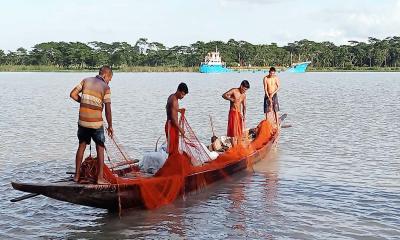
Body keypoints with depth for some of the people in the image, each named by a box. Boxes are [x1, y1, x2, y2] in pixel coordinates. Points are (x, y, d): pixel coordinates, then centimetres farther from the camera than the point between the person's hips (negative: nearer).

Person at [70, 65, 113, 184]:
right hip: (96, 122, -4)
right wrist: (110, 126, 2)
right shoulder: (105, 87, -6)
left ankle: (77, 175, 19)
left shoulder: (86, 81, 6)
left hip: (82, 121, 4)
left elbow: (73, 94, 1)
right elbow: (108, 110, -7)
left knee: (82, 146, 16)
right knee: (100, 148, 7)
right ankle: (100, 178, 4)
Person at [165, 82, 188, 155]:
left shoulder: (172, 97, 9)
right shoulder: (174, 100, -21)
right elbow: (173, 117, -26)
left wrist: (178, 110, 17)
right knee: (172, 149, -7)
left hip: (171, 124, 10)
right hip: (171, 126, -10)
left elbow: (168, 108, 27)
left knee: (174, 147, 14)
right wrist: (180, 129, -24)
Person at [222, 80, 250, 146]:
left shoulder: (244, 95, 13)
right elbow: (224, 95, -15)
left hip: (239, 113, 7)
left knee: (239, 131, 9)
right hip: (233, 112, -7)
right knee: (233, 131, -9)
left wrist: (244, 115, 4)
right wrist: (231, 99, -29)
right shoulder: (234, 91, -6)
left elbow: (244, 106, 17)